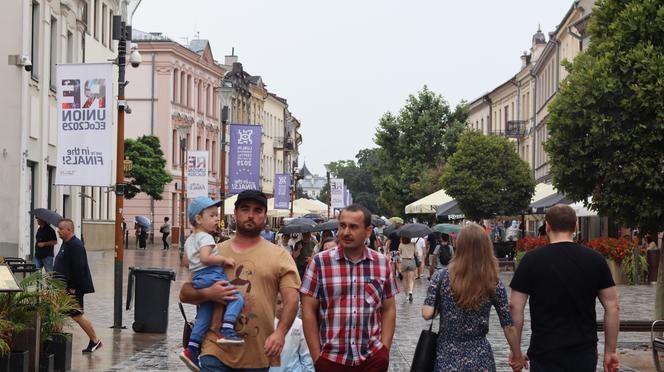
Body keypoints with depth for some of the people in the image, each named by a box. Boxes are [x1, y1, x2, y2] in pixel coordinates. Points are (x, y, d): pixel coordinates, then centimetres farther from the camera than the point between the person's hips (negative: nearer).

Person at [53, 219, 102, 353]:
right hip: (64, 287, 10)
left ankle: (95, 341, 6)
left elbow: (78, 268, -24)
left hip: (73, 288, -10)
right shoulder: (66, 244, 13)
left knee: (77, 315, -5)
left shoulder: (75, 245, -19)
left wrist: (73, 287, -23)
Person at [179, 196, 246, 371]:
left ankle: (192, 349, 10)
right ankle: (226, 331, -34)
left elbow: (188, 262, 26)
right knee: (237, 298, -18)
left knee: (204, 314, 12)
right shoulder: (205, 237, -10)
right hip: (211, 276, -10)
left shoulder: (190, 240, 22)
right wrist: (224, 259, -18)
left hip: (197, 278, 10)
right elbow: (205, 257, -24)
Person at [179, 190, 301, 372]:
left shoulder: (280, 257, 4)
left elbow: (291, 300, -3)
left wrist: (280, 332, -20)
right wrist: (208, 293, -10)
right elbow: (185, 294, 12)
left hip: (258, 357, 0)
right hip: (216, 352, 1)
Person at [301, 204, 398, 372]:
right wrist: (317, 358, -6)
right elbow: (308, 311, -3)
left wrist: (385, 350, -1)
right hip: (331, 359, -2)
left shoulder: (382, 263, 4)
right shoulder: (320, 262, -3)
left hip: (373, 358, 2)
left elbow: (389, 310, 9)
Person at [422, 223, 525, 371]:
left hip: (447, 358, -1)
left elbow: (427, 314, -13)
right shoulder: (494, 284, -6)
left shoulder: (441, 276, -10)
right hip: (480, 360, 1)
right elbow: (508, 327, -2)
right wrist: (518, 356, 11)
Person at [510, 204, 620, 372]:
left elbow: (515, 307, -5)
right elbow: (612, 307, 3)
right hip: (585, 353, 2)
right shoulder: (595, 260, 2)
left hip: (545, 353, -2)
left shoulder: (532, 260, -5)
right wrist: (610, 351, 10)